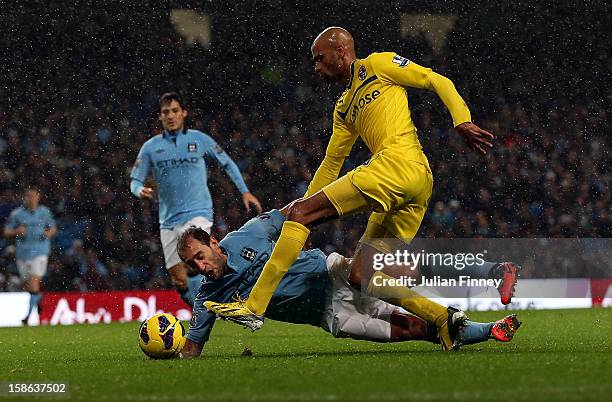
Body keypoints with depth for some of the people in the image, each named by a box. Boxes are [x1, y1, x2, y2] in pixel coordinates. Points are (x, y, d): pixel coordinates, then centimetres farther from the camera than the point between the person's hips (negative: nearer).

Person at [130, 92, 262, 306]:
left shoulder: (199, 139, 3)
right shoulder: (150, 147, 7)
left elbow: (227, 163, 15)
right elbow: (135, 180, 8)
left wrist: (245, 192, 10)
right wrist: (141, 191, -16)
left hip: (198, 214, -3)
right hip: (169, 221, 3)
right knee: (179, 280, 0)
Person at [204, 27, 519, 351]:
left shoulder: (377, 65, 11)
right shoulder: (343, 109, 33)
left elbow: (439, 82, 7)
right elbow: (330, 165, 36)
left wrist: (462, 121, -8)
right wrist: (302, 219, 31)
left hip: (400, 162, -9)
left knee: (299, 212, -11)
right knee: (360, 277, 4)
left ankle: (254, 305, -17)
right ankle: (443, 318, -6)